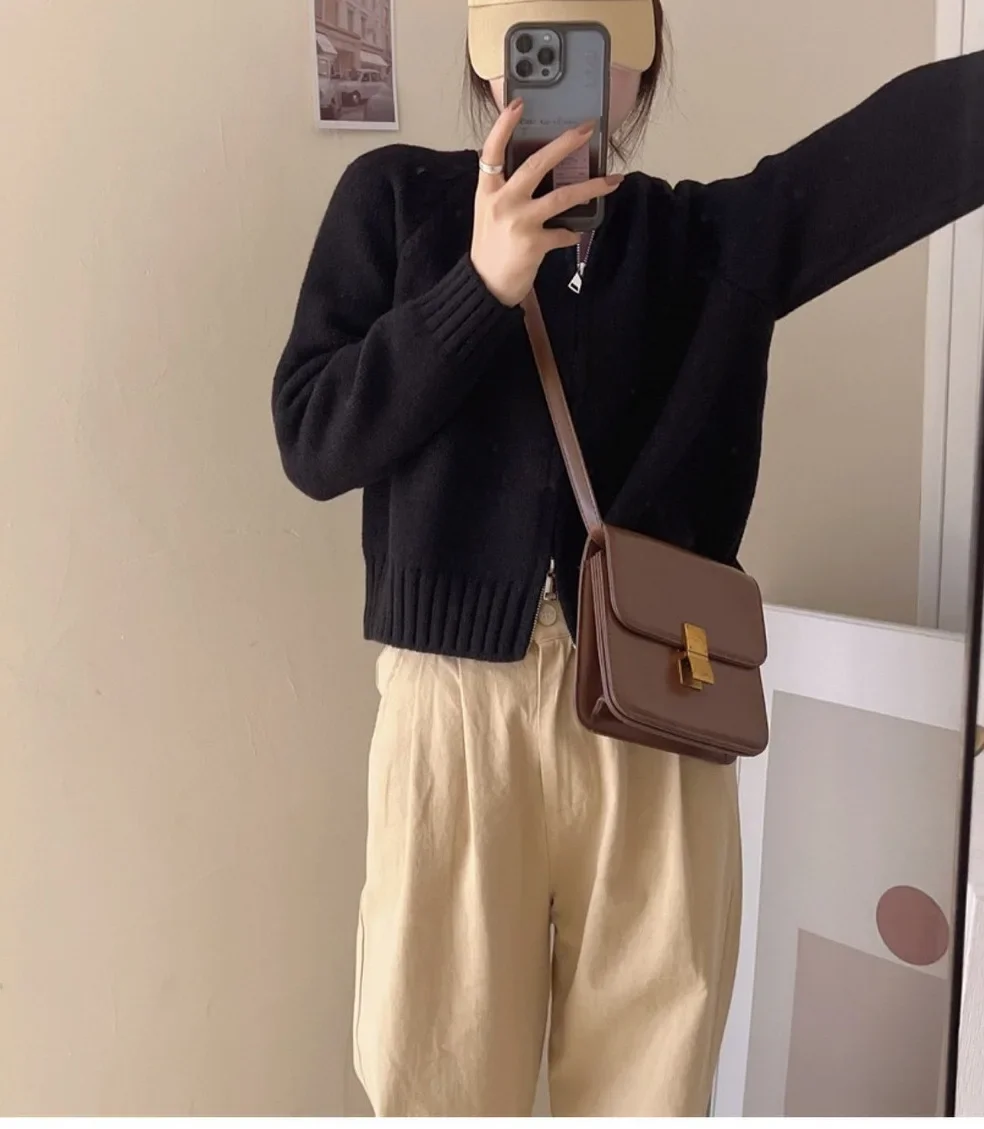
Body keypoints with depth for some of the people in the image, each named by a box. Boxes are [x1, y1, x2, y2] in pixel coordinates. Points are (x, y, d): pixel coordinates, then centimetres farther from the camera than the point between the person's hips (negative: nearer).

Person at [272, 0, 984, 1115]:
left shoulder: (722, 233, 7)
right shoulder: (396, 199, 6)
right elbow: (312, 439, -3)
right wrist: (483, 283, -13)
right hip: (458, 694, 0)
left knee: (649, 1076, 14)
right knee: (438, 1073, 12)